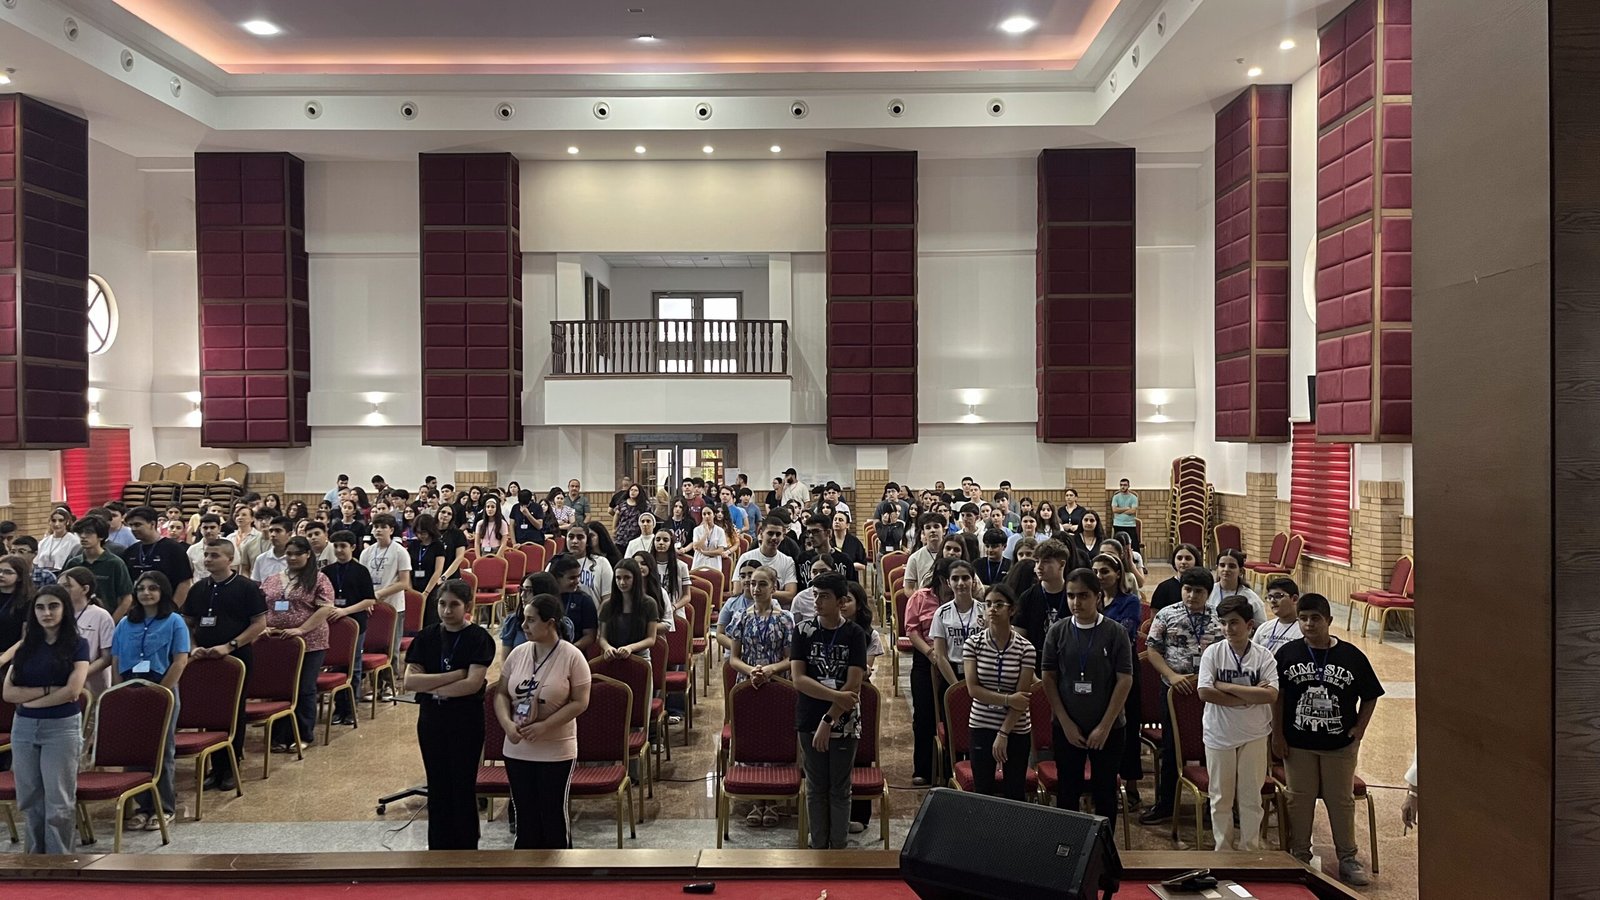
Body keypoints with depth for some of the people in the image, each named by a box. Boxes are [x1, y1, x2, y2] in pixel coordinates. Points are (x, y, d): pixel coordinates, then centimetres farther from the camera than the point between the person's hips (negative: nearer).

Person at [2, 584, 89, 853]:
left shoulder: (77, 645, -2)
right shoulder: (26, 646, 9)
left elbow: (72, 691, -13)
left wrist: (29, 699, -7)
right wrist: (48, 689, -12)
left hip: (62, 728, -4)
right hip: (23, 728, 4)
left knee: (59, 803, -1)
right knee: (30, 801, 10)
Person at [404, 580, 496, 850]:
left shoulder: (479, 639, -9)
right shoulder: (426, 637, 2)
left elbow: (473, 683, -19)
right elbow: (410, 681, -9)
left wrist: (431, 686, -12)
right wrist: (454, 675, -17)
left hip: (466, 721, -4)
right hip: (431, 720, 4)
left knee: (463, 788, 4)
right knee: (437, 787, 12)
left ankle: (465, 849, 16)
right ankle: (438, 847, 25)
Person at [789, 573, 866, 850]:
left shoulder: (855, 634, -7)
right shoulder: (803, 630, -2)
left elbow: (853, 685, -13)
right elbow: (798, 678, -10)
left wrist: (829, 720, -17)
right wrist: (837, 696, -19)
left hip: (844, 723, -2)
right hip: (810, 721, 2)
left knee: (840, 789, 8)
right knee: (816, 788, 11)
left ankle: (838, 848, 19)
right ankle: (818, 847, 22)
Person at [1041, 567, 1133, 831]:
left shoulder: (1116, 633, -6)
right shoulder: (1057, 632, -2)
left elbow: (1125, 681, -8)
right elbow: (1049, 679, 0)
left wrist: (1105, 726, -11)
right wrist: (1065, 723, -6)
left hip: (1108, 728, -1)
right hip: (1066, 727, 1)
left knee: (1105, 792, 9)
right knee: (1067, 792, 10)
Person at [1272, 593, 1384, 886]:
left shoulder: (1351, 656, -8)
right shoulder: (1288, 653, -6)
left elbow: (1370, 696, 3)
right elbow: (1277, 696, 0)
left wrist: (1359, 729, -4)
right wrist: (1277, 734, -1)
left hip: (1340, 744, 0)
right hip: (1298, 744, 1)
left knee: (1341, 800, 11)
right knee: (1300, 799, 11)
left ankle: (1347, 858, 25)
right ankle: (1300, 856, 24)